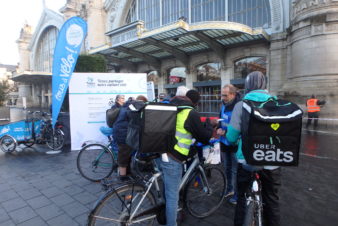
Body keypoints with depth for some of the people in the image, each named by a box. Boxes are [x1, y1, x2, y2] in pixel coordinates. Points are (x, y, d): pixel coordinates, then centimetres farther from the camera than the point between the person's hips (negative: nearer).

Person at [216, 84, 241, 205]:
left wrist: (225, 132, -24)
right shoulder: (224, 105, 6)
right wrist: (219, 128, -3)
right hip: (224, 142, 7)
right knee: (227, 168, 21)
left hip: (235, 144, -7)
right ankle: (229, 189, 41)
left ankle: (237, 194, 26)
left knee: (235, 170, 7)